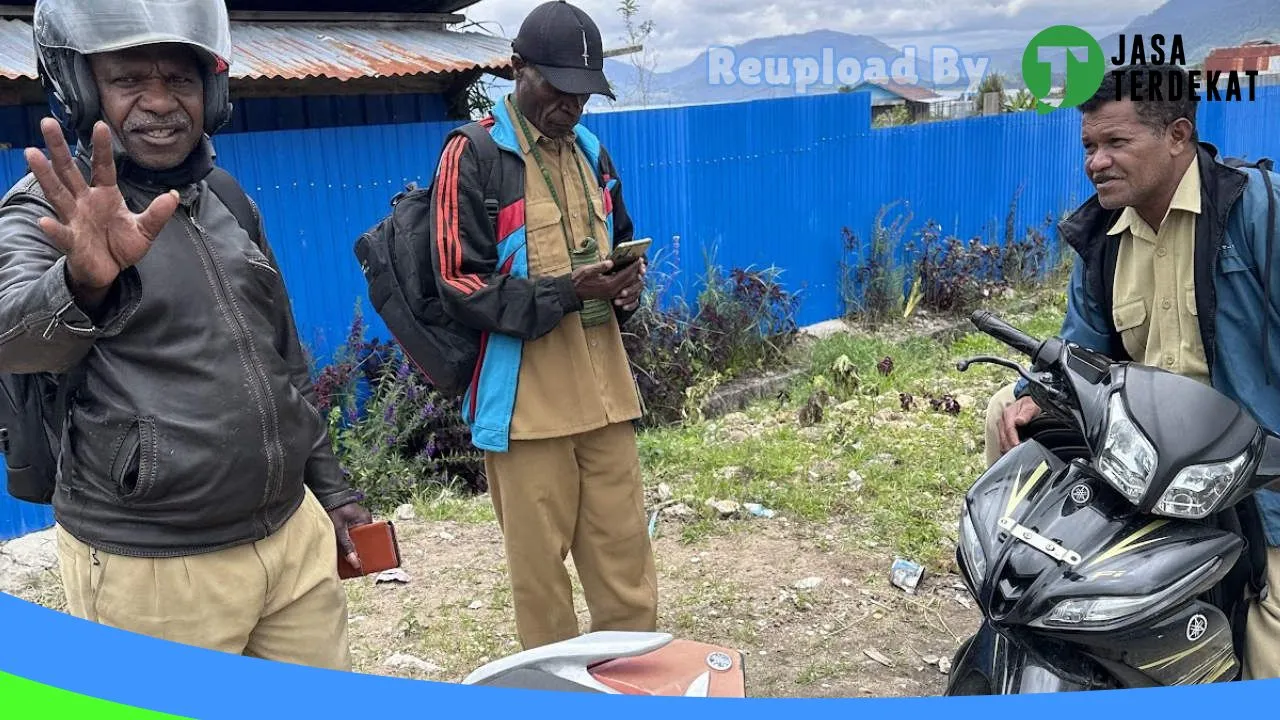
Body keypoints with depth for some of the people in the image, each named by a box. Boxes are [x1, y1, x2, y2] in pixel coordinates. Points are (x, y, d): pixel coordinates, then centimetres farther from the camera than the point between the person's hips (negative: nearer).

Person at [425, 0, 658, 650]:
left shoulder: (592, 153, 12)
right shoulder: (472, 156, -6)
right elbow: (460, 286, -11)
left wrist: (627, 284, 1)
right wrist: (565, 293, -21)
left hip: (604, 392, 5)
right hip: (524, 401, -5)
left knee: (625, 558, 11)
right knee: (538, 564, 6)